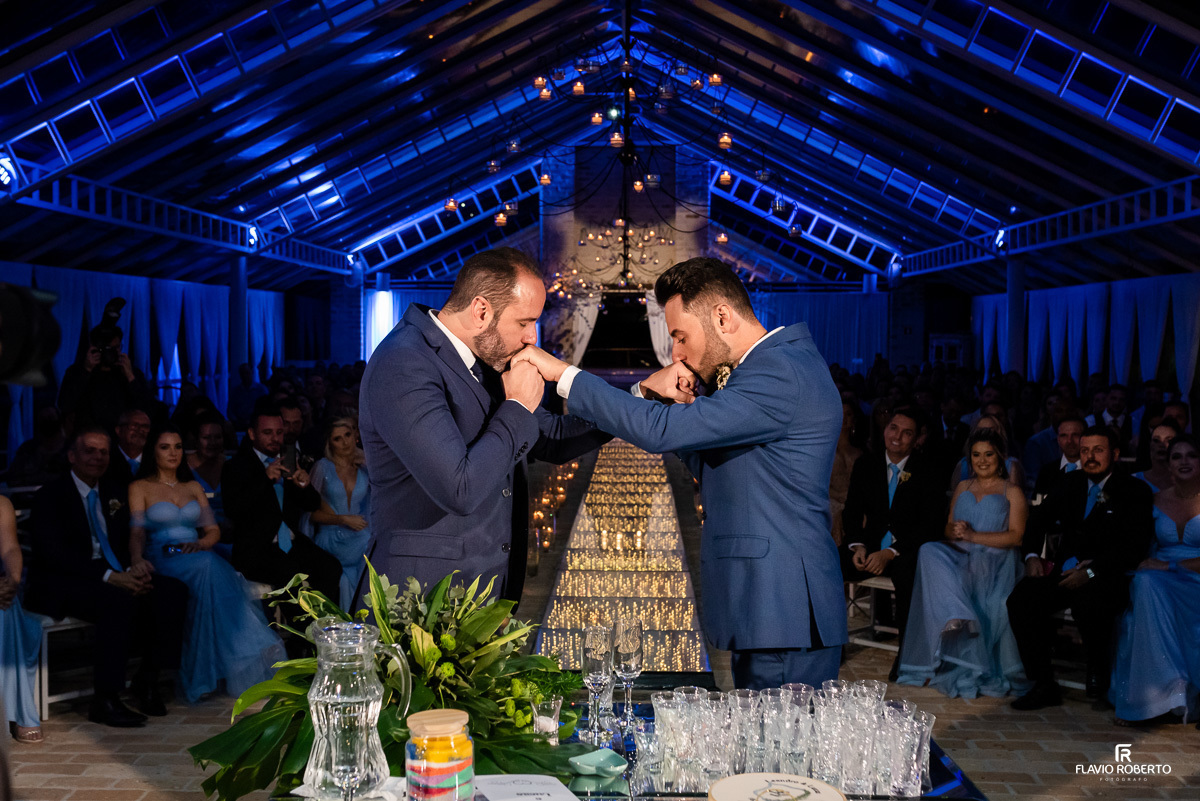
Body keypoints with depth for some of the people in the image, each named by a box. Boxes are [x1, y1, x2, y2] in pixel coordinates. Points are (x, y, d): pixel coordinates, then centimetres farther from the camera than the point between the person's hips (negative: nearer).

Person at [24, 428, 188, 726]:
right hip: (60, 587, -6)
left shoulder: (115, 495, 17)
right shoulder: (51, 495, -4)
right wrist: (108, 576, -27)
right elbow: (54, 553, -16)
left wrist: (135, 570, -12)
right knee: (120, 599, -36)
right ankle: (105, 701, -28)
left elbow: (130, 543, 13)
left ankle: (146, 680, -7)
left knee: (173, 590, -19)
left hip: (114, 577, 6)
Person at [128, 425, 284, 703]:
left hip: (200, 557, 4)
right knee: (207, 567, -37)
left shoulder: (194, 487, 24)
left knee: (211, 571, -35)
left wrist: (201, 544, -8)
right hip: (161, 560, -4)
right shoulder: (140, 488, 12)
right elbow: (137, 531, -2)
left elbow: (214, 530, 16)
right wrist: (137, 557, -24)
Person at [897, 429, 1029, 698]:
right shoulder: (962, 487, 26)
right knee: (929, 552, -32)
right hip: (959, 559, 3)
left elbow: (1016, 536, -3)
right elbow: (948, 528, 21)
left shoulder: (1012, 492, 11)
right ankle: (955, 619, -46)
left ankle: (966, 673, -26)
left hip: (995, 563, -3)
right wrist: (955, 531, -5)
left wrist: (972, 535, -12)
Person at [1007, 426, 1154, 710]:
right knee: (1020, 599, -24)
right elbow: (1038, 523, 22)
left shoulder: (1135, 491, 3)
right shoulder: (1069, 484, 18)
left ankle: (1098, 675, -6)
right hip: (1063, 573, 5)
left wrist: (1091, 571, -18)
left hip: (1107, 578, -4)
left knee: (1089, 605, -38)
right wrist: (1032, 555, 1)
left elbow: (1136, 547, -7)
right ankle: (1044, 685, -14)